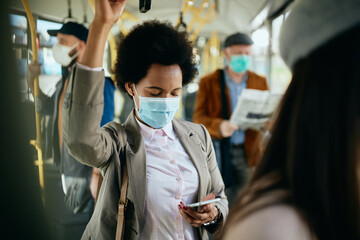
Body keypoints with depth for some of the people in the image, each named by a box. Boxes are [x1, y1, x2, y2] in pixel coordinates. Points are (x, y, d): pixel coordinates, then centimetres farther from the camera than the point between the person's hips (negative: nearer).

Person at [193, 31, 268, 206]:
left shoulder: (259, 82, 11)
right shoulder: (208, 82, 3)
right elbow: (198, 118, -3)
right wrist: (219, 126, -24)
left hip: (248, 151, 2)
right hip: (219, 151, -2)